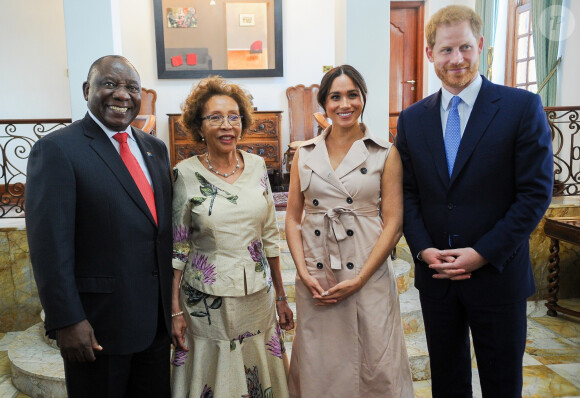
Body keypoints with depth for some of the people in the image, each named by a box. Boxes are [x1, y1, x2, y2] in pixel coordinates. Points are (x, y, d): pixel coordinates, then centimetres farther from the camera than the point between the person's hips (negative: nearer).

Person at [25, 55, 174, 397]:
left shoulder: (155, 148, 8)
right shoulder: (57, 149, -12)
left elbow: (165, 225, 9)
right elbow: (50, 246, -16)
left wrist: (173, 300, 10)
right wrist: (66, 321, -17)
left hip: (158, 318, 6)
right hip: (98, 323, -6)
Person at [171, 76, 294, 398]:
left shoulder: (257, 166, 0)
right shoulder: (186, 174, -10)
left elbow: (270, 236, 6)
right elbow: (176, 248, -5)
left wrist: (281, 297, 9)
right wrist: (175, 310, -5)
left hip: (258, 296, 3)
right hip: (208, 301, -3)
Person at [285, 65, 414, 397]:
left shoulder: (386, 154, -1)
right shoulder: (305, 155, 7)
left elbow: (394, 223, -5)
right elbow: (293, 218, 7)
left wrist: (359, 279, -11)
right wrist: (304, 273, -4)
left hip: (369, 274, -2)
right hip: (315, 277, 3)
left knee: (375, 365, 7)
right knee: (318, 365, 13)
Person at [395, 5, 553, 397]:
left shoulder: (523, 107, -7)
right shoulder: (412, 119, 4)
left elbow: (536, 192, -10)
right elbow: (408, 193, 5)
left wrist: (483, 254, -15)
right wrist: (423, 249, -8)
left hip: (498, 273, -2)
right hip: (435, 275, 3)